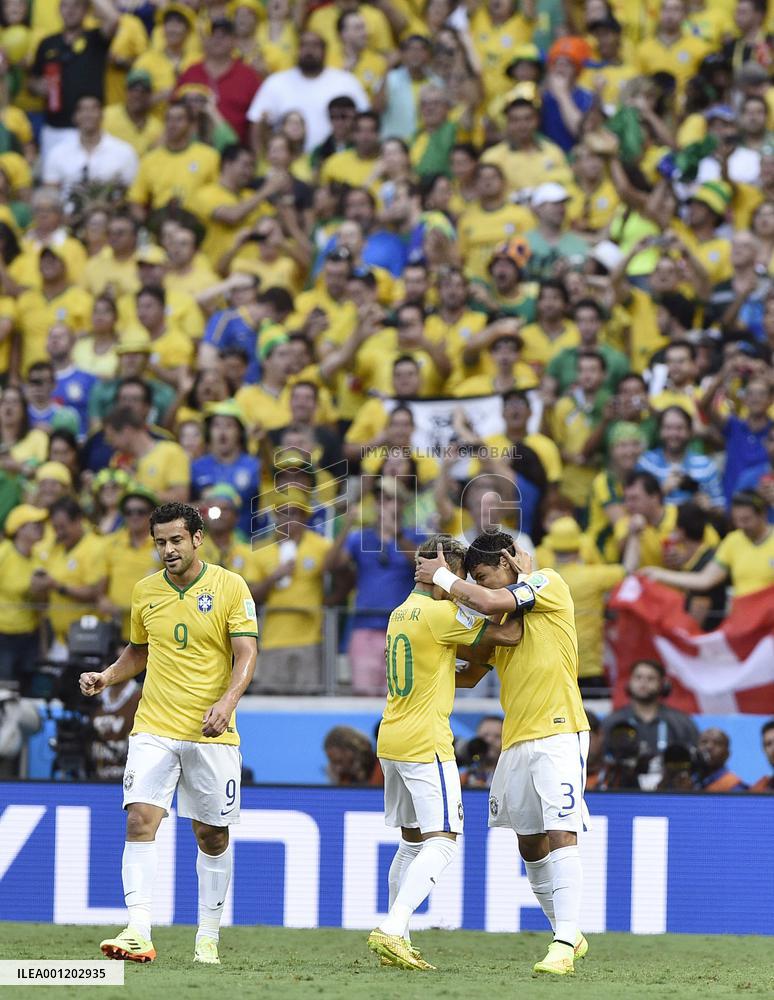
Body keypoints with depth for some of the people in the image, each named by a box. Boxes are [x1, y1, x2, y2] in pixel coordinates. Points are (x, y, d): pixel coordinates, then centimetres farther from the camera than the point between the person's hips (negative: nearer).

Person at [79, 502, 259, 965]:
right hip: (154, 730, 2)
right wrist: (106, 677, 6)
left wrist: (227, 701, -25)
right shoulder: (145, 591, 8)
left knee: (213, 836, 5)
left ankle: (208, 937, 19)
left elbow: (246, 653, -9)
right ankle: (139, 933, -23)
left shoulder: (230, 587, -4)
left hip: (212, 734, -2)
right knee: (140, 819, -16)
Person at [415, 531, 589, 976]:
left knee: (560, 835, -15)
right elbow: (471, 675, 28)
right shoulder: (501, 617, 21)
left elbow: (490, 602, -17)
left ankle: (565, 945, -20)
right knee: (530, 844, 9)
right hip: (517, 740, 9)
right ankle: (569, 934, 20)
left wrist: (443, 577, -4)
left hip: (558, 732, -9)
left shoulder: (549, 583, -2)